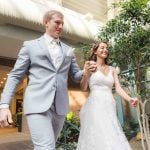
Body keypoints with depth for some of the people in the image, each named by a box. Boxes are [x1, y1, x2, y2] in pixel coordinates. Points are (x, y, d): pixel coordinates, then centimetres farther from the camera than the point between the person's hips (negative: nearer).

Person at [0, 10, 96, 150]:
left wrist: (85, 71, -4)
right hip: (38, 104, -4)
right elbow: (15, 76, 3)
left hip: (60, 106, 5)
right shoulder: (30, 45, 6)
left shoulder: (68, 50, 17)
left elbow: (76, 75, 20)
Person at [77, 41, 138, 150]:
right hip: (95, 106, -4)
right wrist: (86, 72, -14)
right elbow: (84, 87, -1)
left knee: (113, 140, 1)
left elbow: (118, 88, 7)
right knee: (99, 139, -10)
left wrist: (130, 99, -10)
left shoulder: (112, 70, 17)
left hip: (110, 107, 5)